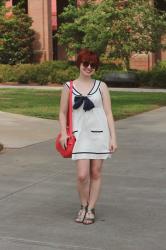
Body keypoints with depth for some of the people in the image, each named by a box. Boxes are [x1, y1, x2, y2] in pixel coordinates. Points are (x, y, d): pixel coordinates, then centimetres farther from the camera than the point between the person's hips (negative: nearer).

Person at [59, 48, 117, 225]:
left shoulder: (101, 86, 4)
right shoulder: (68, 87, 4)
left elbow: (108, 113, 4)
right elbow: (62, 113, 9)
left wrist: (113, 137, -2)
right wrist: (63, 133, -5)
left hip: (100, 134, 1)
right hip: (80, 135, -1)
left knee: (96, 173, 5)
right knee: (82, 175, -9)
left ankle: (91, 209, 19)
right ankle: (83, 206, 16)